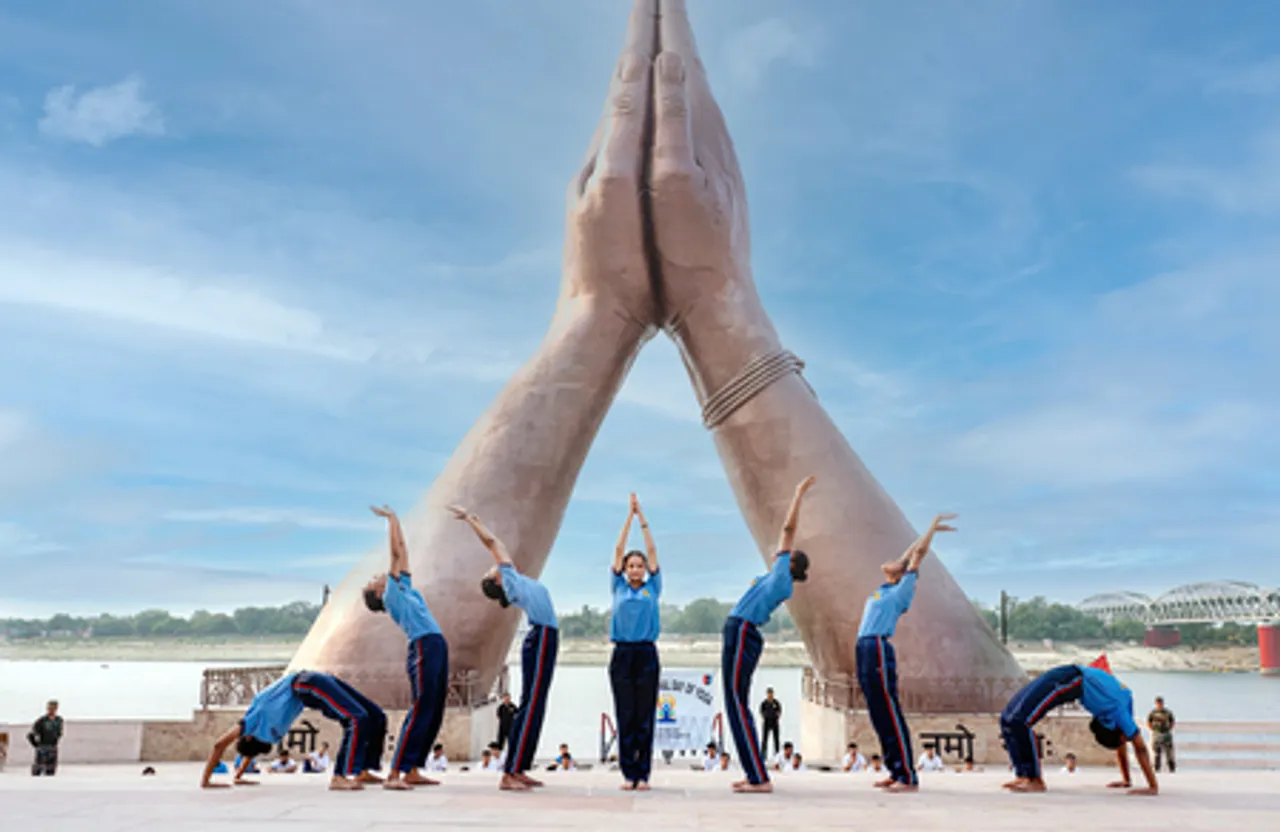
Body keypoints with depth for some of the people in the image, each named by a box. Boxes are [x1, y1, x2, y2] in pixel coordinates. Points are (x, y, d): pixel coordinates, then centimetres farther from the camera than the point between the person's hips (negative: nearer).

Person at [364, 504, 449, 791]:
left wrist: (395, 520, 29)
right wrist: (390, 520, 10)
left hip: (437, 647, 8)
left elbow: (403, 551, 26)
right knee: (420, 712, -12)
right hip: (423, 649, -8)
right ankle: (394, 774, -11)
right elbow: (396, 553, 3)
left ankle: (412, 771, 12)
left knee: (435, 714, 7)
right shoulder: (391, 596, 4)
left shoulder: (405, 588, 23)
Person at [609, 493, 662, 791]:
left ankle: (643, 775, 8)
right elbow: (618, 550, 5)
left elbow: (652, 551, 5)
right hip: (622, 654, 0)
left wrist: (643, 518, 5)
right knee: (625, 716, 2)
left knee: (645, 716, 2)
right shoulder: (619, 588, 8)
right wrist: (630, 515, 4)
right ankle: (628, 774, 8)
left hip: (646, 654, 0)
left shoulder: (652, 588, 8)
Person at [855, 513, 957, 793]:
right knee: (879, 717, 9)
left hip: (879, 650, -8)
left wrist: (932, 529, 14)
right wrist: (928, 531, 38)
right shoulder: (884, 589, 21)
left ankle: (908, 777, -7)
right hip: (865, 650, 8)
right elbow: (910, 555, 31)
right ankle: (896, 773, 14)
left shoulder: (902, 590, 2)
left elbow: (918, 555, 3)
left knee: (891, 716, -9)